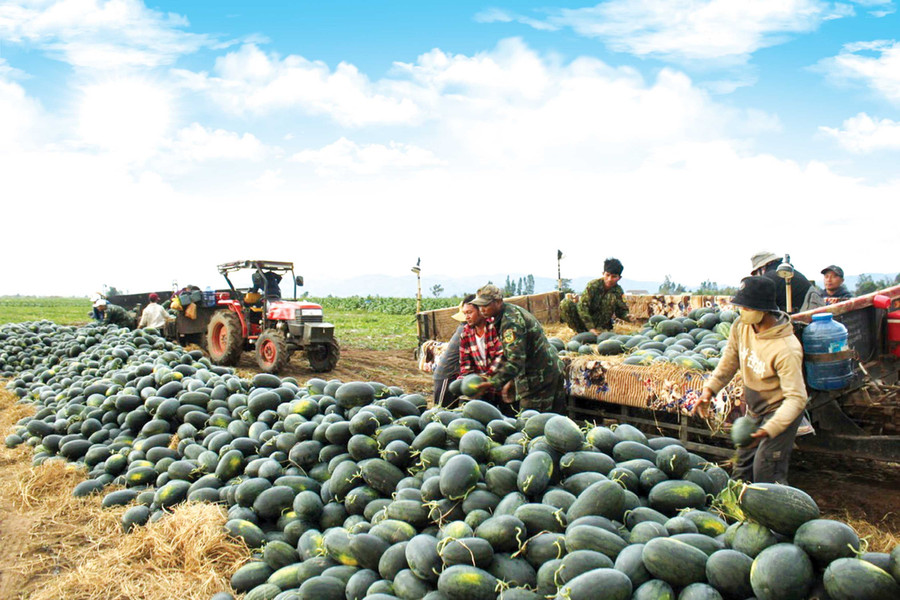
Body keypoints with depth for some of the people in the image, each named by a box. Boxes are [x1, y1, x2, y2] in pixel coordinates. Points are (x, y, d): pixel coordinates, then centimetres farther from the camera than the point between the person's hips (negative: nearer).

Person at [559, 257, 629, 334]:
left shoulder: (618, 291, -8)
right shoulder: (593, 285, -17)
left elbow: (621, 311, 0)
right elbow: (583, 307, -24)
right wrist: (591, 327, -31)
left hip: (600, 322, 1)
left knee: (612, 296, -22)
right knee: (565, 304, -29)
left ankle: (599, 328, -19)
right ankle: (580, 331, -14)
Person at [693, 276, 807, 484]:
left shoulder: (786, 349, -32)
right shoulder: (740, 326, -10)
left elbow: (796, 398, -32)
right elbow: (729, 361, 7)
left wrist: (768, 430, -41)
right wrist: (710, 388, -5)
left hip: (780, 411, -7)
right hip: (754, 410, 7)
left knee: (766, 473, -12)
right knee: (743, 468, 17)